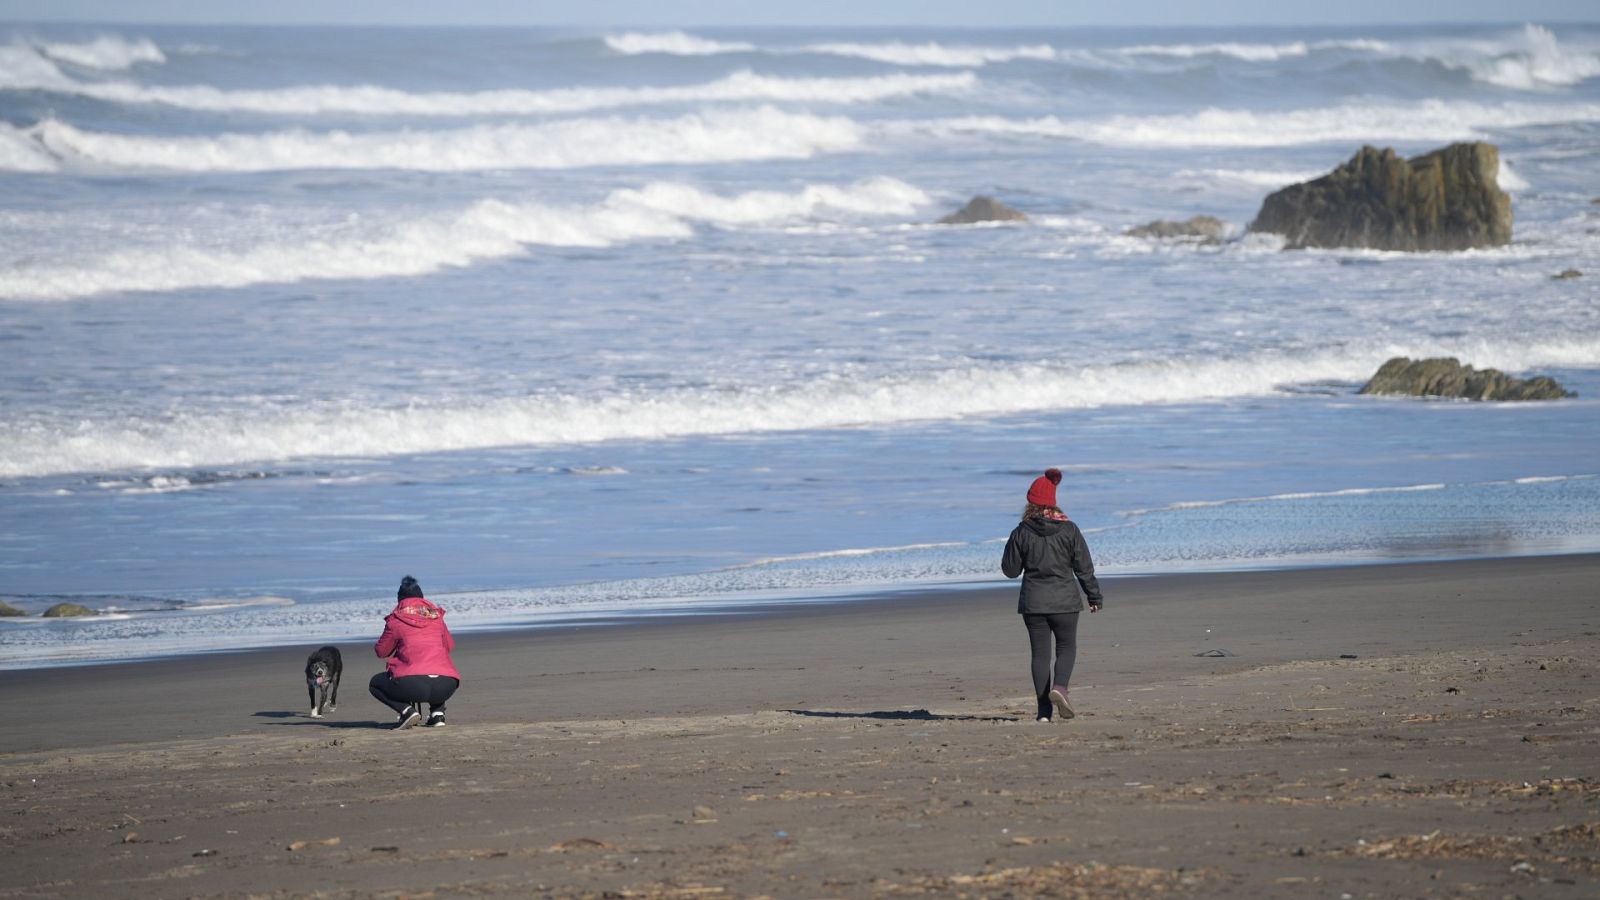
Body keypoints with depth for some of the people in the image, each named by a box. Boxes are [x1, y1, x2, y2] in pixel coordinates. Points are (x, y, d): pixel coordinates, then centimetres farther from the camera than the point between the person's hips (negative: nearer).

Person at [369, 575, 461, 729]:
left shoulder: (396, 620, 6)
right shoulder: (437, 616, 17)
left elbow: (381, 652, 17)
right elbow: (449, 645, 29)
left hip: (413, 685, -5)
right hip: (446, 686, 5)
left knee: (376, 683, 23)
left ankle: (407, 710, -1)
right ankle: (437, 712, 15)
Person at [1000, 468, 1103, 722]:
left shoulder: (1021, 533, -5)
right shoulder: (1069, 529, -5)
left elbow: (1010, 570, 2)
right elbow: (1084, 567, -1)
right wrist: (1095, 596, 9)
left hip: (1032, 602, 1)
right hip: (1064, 600, -1)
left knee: (1040, 653, 6)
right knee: (1067, 647, 13)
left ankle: (1044, 710, 1)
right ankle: (1060, 686, -15)